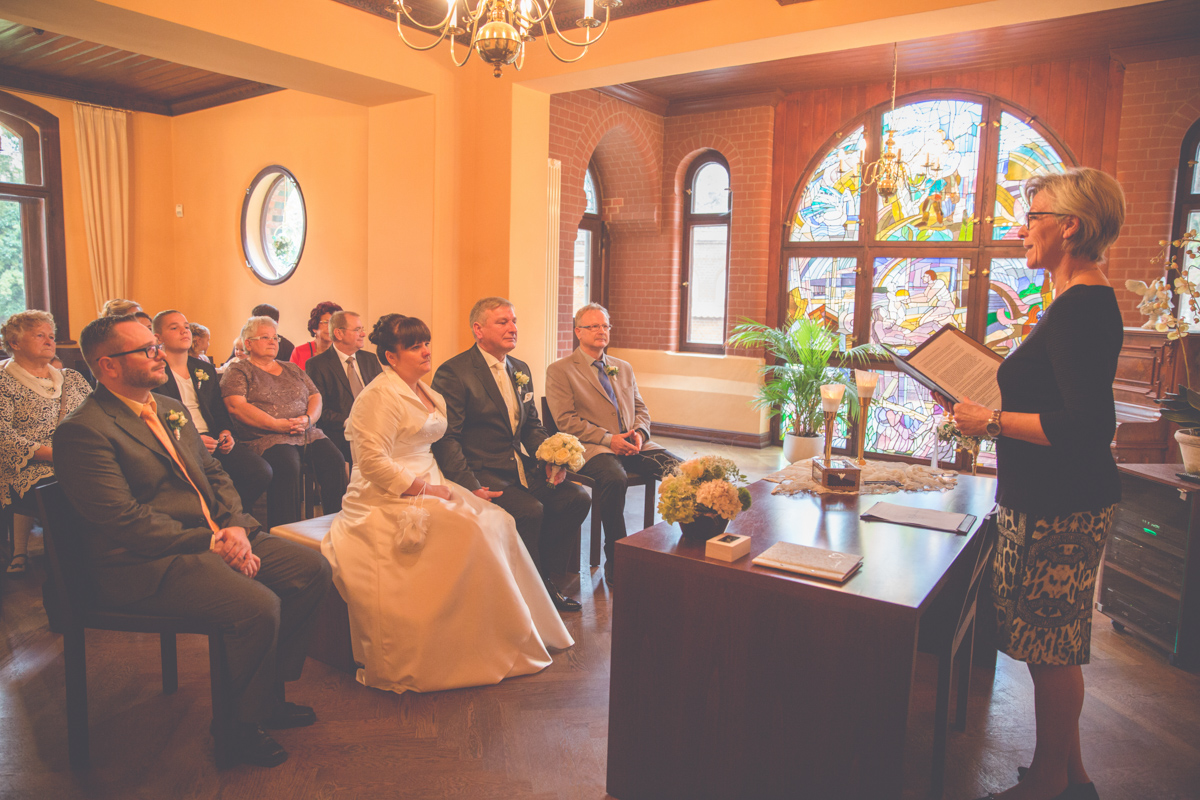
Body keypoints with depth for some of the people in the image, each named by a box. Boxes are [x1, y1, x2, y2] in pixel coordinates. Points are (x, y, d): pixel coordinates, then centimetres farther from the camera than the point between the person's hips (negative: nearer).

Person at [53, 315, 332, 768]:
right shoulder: (83, 431, -13)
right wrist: (211, 543, -19)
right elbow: (126, 521, -20)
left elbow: (214, 474, 16)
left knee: (311, 570, -3)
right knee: (258, 605, -28)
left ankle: (268, 692, 14)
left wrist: (235, 526, -2)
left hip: (216, 537, 9)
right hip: (146, 564, -9)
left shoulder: (169, 408, 15)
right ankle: (239, 722, -1)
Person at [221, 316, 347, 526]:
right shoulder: (237, 371, 9)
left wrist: (308, 419, -6)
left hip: (308, 434, 5)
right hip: (266, 437, -5)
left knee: (335, 461, -23)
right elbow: (236, 406, -7)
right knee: (287, 466, -35)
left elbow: (315, 397, 18)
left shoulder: (292, 369, 26)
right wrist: (277, 424, -15)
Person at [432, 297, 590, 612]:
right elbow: (446, 438, -15)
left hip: (519, 468, 8)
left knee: (577, 498, -9)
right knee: (530, 510, -28)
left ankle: (542, 572, 7)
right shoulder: (453, 373, -9)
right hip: (481, 473, -7)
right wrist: (470, 487, -26)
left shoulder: (521, 370, 15)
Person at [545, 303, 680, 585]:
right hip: (592, 448, -5)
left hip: (633, 444, 5)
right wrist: (608, 439, -16)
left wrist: (639, 433, -3)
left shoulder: (624, 368, 24)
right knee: (614, 478, -38)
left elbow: (641, 409, 21)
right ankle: (616, 559, -22)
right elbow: (566, 421, -6)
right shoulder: (559, 371, 5)